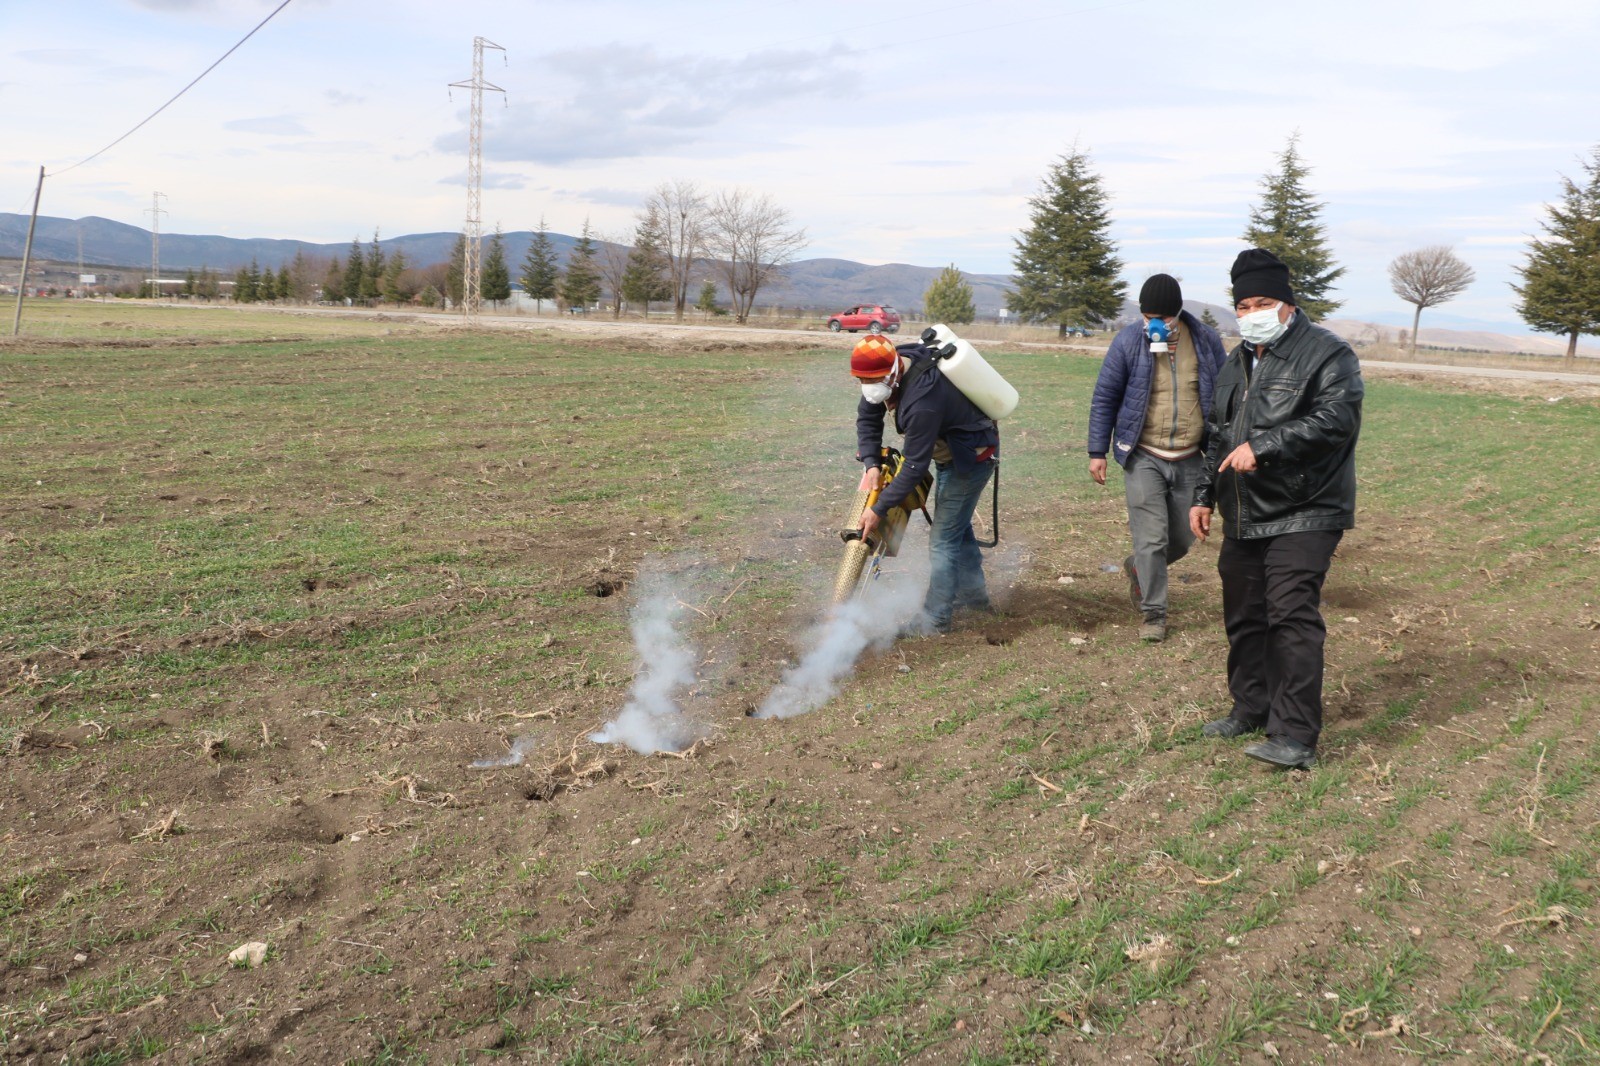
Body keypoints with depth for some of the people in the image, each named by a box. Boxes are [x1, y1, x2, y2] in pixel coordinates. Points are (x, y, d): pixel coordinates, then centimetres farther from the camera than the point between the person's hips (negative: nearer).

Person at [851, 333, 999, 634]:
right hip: (951, 452, 10)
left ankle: (935, 619, 2)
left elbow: (915, 467, -33)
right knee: (957, 524, 23)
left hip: (971, 458, -10)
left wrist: (879, 509, -27)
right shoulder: (894, 366, -13)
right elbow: (867, 416, -3)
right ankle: (973, 594, 40)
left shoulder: (922, 402, -39)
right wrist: (872, 463, -16)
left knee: (944, 538, -7)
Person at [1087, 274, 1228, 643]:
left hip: (1190, 459, 3)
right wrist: (1097, 452, -2)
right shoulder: (1127, 341, -7)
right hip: (1144, 457, -3)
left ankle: (1138, 568, 40)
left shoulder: (1205, 340, 0)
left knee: (1182, 538, 11)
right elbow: (1104, 398, 0)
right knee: (1151, 539, -7)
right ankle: (1154, 614, 8)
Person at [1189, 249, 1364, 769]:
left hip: (1302, 516, -8)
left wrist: (1263, 446, -28)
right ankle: (1252, 709, 30)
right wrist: (1204, 495, 20)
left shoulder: (1327, 354, -7)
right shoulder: (1236, 364, 18)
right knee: (1244, 618, 14)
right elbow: (1218, 437, 25)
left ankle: (1296, 736, -13)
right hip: (1243, 517, 8)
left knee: (1291, 617, -15)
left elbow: (1335, 419, -22)